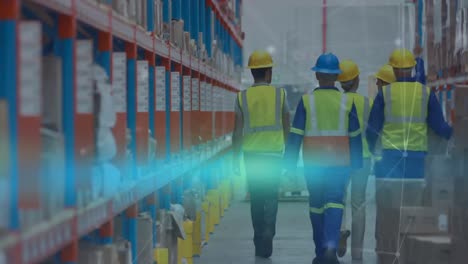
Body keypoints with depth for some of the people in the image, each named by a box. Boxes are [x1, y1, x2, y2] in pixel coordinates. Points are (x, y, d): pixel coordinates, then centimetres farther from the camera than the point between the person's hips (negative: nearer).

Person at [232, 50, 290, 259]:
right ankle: (267, 238, -15)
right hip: (274, 153, -1)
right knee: (271, 196, 2)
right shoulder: (280, 94, -2)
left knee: (256, 198, 11)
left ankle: (259, 242, 15)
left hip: (251, 153, 1)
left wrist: (236, 157, 6)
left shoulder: (242, 97, -2)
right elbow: (287, 128, 3)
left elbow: (238, 132, -3)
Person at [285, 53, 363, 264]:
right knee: (334, 203, -3)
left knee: (316, 206, 12)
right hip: (340, 163, 0)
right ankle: (331, 246, -23)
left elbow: (295, 136, -4)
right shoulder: (346, 102, 1)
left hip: (313, 163, 0)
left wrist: (290, 165, 0)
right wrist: (357, 166, 14)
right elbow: (355, 137, 6)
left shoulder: (306, 101, -3)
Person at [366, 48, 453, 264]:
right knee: (412, 208, 5)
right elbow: (439, 127, 2)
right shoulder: (426, 93, 1)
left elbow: (372, 128, -1)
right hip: (416, 158, 1)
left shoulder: (384, 93, -1)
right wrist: (455, 133, 23)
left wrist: (371, 149, 18)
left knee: (387, 208, 4)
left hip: (388, 157, -1)